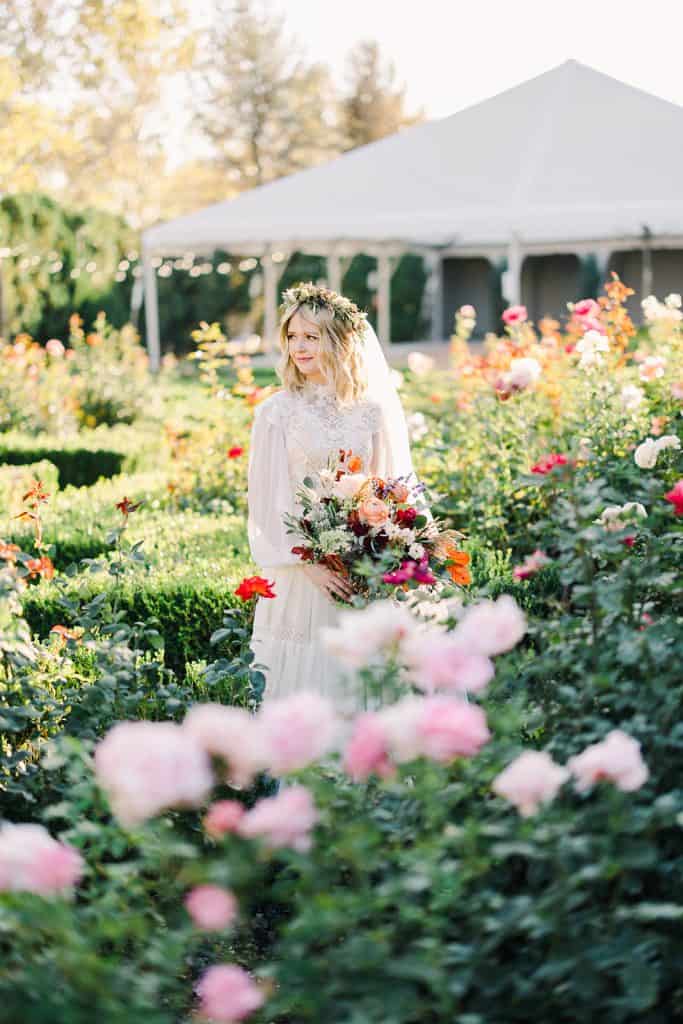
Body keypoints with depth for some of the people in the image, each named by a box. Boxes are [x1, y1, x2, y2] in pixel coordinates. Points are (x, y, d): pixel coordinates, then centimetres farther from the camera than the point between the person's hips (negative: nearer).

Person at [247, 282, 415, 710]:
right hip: (300, 572, -1)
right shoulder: (276, 413, -1)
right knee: (301, 686, 0)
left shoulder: (373, 410, 4)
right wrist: (309, 563, -13)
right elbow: (269, 501, -3)